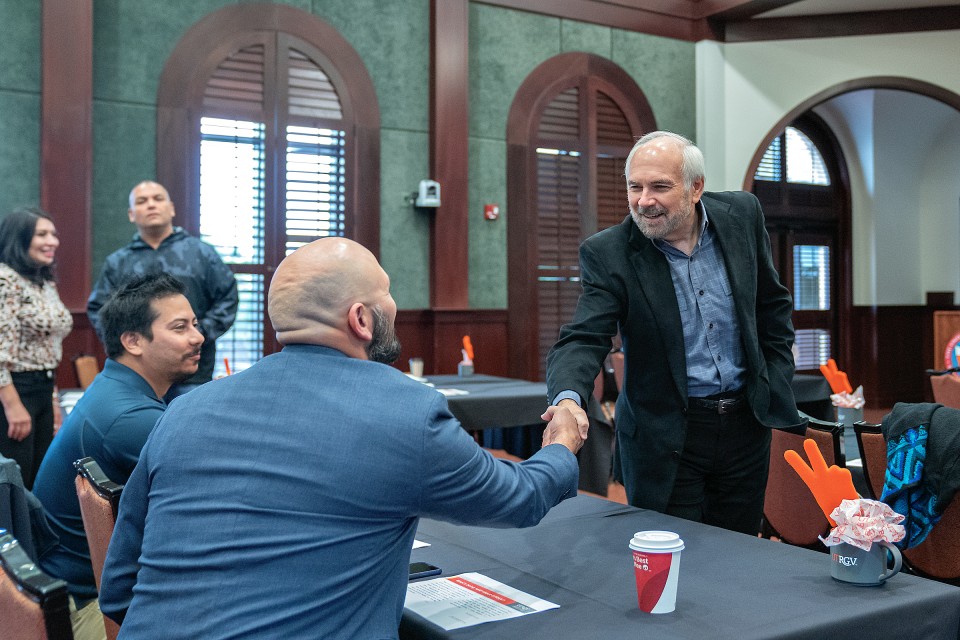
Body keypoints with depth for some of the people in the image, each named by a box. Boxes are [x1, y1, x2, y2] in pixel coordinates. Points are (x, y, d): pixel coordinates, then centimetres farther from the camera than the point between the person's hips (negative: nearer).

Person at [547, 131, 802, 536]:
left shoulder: (741, 214, -3)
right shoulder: (608, 254, -14)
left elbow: (771, 302, 11)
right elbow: (582, 339, -22)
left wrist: (777, 380, 6)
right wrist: (568, 400, -42)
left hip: (745, 424, 3)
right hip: (665, 438, -3)